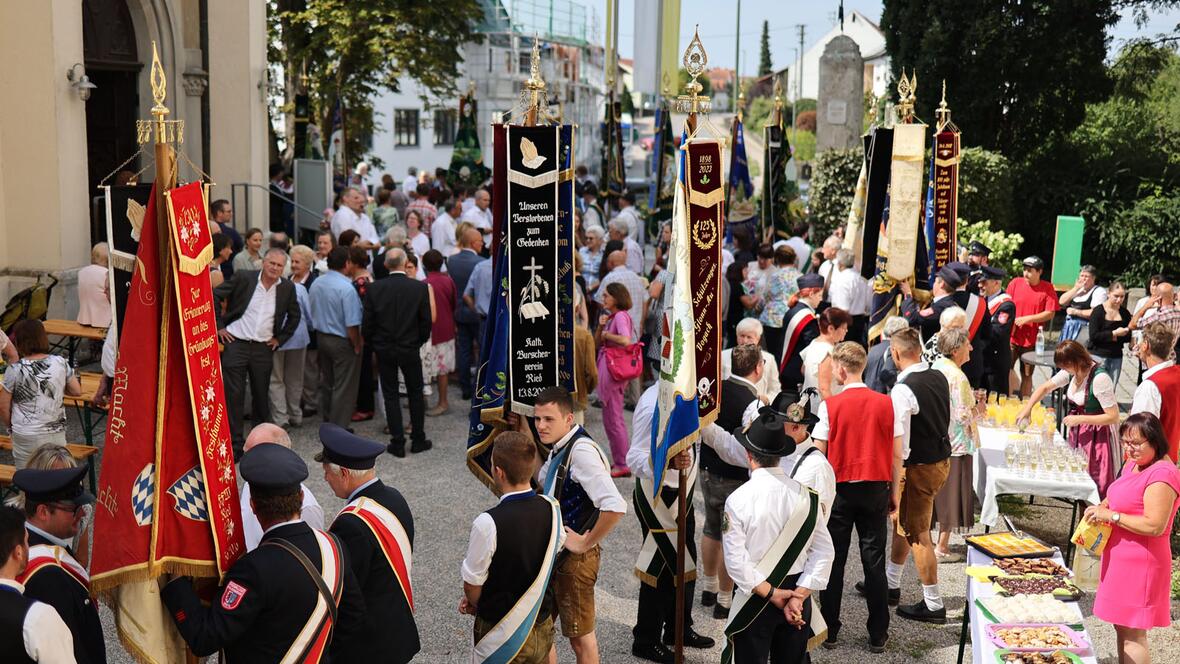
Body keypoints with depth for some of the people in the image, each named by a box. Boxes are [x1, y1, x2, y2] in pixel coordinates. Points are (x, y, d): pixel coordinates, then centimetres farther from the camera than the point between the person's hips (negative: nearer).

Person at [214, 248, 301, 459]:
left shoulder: (287, 288, 3)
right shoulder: (243, 278, -6)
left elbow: (295, 315, 17)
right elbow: (215, 296, 0)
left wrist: (280, 338, 9)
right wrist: (218, 326, -3)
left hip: (264, 348, 3)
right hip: (236, 343, -2)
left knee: (261, 394, 11)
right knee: (233, 395, -2)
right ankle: (235, 444, 4)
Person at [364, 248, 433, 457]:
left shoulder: (374, 288, -9)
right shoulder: (420, 288, -11)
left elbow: (367, 323, -5)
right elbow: (426, 321, -6)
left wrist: (373, 345, 10)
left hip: (384, 351, 1)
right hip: (410, 349, 0)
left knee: (390, 395, 9)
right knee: (415, 393, 14)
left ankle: (397, 443, 9)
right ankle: (418, 440, 20)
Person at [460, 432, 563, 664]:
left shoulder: (488, 523, -27)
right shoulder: (552, 509, -10)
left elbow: (472, 584, -16)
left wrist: (474, 602, 8)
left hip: (501, 634, -5)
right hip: (542, 627, 5)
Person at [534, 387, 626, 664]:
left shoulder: (582, 451, -25)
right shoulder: (559, 448, 4)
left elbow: (615, 507, -36)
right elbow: (542, 478, 28)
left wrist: (586, 543, -23)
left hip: (575, 557, -9)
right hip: (553, 551, 9)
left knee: (580, 637, 7)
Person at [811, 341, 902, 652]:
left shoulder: (830, 406, -9)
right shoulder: (886, 404, -2)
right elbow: (897, 455, 0)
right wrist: (895, 492, 10)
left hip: (840, 489, -2)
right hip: (876, 489, 2)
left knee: (834, 561, 9)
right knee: (874, 561, 7)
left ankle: (829, 631, 15)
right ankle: (878, 635, 11)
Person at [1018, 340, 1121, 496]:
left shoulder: (1100, 379, -24)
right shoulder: (1072, 372, -2)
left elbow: (1113, 417, -22)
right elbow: (1045, 387, 11)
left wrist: (1079, 419, -21)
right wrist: (1027, 409, 0)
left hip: (1096, 437, -7)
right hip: (1077, 434, 7)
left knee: (1096, 488, -2)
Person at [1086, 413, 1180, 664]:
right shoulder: (1133, 464, 10)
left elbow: (1155, 526, -26)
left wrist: (1111, 516, -21)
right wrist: (1102, 508, 5)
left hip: (1140, 564, -10)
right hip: (1121, 559, 10)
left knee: (1133, 633, -2)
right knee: (1122, 627, 18)